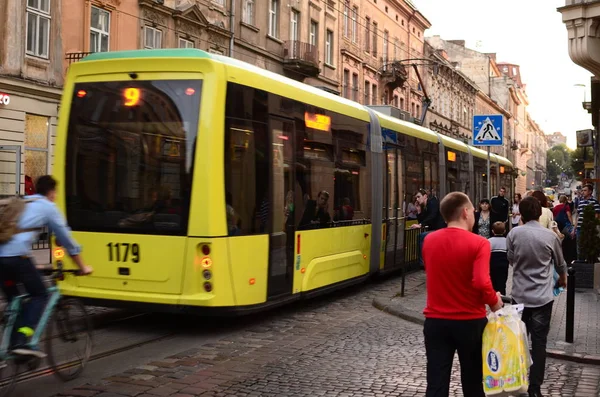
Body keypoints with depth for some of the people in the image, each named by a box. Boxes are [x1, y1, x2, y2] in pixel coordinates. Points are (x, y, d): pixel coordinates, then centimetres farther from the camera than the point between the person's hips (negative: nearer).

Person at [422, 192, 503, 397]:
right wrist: (494, 301, -6)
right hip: (469, 321, -3)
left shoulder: (429, 240, 0)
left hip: (435, 320, 3)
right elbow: (481, 283, -24)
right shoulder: (478, 243, -15)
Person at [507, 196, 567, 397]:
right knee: (539, 342, 3)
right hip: (542, 297, -1)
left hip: (519, 295, 2)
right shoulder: (550, 236, -7)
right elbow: (560, 264, 10)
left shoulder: (514, 234, -7)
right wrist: (563, 279, 31)